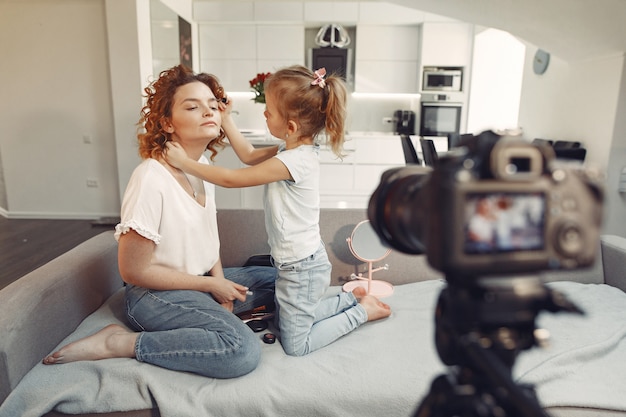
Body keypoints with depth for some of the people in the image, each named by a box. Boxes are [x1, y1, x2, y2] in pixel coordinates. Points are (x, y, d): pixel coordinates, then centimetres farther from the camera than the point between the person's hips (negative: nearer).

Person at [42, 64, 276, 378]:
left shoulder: (203, 165, 1)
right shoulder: (152, 180, -23)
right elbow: (134, 271, -18)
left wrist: (219, 278, -4)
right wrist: (211, 285, -14)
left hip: (202, 279, 8)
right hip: (155, 293, -8)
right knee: (243, 350, -28)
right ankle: (118, 343, -14)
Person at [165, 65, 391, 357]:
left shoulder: (293, 161, -28)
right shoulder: (294, 150, 0)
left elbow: (231, 179, -22)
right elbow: (249, 155, 12)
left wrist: (184, 162, -13)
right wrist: (225, 119, 8)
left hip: (301, 269, -9)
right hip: (298, 263, 9)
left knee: (296, 346, 7)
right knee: (287, 316, 26)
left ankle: (362, 311, 13)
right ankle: (353, 298, 27)